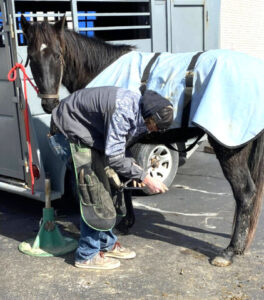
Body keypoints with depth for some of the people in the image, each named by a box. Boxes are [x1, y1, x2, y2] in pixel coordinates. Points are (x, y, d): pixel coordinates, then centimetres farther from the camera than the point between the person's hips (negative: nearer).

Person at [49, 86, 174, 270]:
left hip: (91, 136, 10)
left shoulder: (137, 109, -3)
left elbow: (118, 149, 9)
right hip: (72, 132, -10)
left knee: (103, 191, 13)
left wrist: (133, 168, -5)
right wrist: (144, 177, -27)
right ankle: (87, 255, 5)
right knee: (93, 195, -9)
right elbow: (114, 157, -31)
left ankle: (107, 244, 27)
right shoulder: (123, 110, -33)